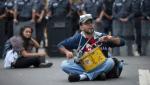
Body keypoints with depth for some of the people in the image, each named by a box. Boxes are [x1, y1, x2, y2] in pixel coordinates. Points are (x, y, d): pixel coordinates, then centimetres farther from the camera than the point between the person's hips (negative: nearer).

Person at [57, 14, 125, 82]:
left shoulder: (101, 37, -1)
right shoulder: (78, 38, 1)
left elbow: (121, 42, -4)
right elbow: (60, 45, 7)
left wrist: (110, 39, -22)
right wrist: (67, 52, -14)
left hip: (100, 67, -1)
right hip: (83, 67, 1)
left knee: (111, 61, -30)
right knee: (64, 64, -22)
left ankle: (84, 76, -34)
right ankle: (97, 75, -29)